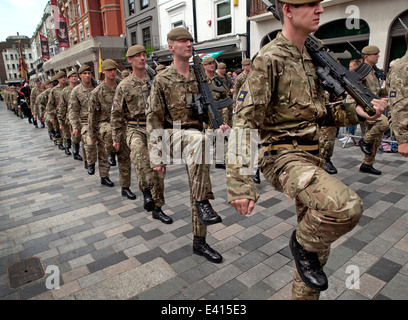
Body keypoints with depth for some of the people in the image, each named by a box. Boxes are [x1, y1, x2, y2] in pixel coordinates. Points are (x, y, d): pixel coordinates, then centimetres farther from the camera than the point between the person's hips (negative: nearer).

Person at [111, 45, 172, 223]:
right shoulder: (124, 86, 2)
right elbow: (116, 114, 6)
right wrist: (116, 138, 4)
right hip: (135, 129, -2)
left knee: (158, 170, 4)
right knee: (138, 150, -38)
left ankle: (157, 208, 18)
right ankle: (146, 190, -28)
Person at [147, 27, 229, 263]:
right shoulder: (162, 80, -1)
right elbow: (154, 120, -4)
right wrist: (156, 157, -10)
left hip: (196, 137, 5)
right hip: (172, 135, -4)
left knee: (196, 190, 5)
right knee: (199, 138, -38)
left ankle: (199, 242, 19)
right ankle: (203, 201, -28)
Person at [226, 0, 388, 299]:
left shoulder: (311, 58, 14)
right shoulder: (269, 59, -12)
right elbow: (244, 122, -18)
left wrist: (357, 111, 3)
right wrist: (240, 185, -24)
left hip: (312, 157, 8)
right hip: (283, 157, -8)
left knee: (317, 246, 15)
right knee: (346, 205, -32)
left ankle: (303, 295, 38)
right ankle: (302, 242, -1)